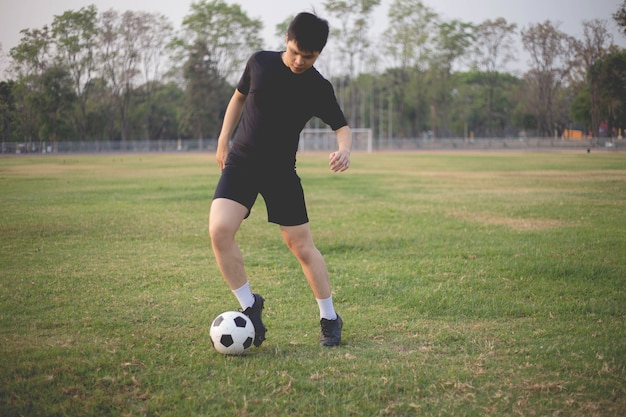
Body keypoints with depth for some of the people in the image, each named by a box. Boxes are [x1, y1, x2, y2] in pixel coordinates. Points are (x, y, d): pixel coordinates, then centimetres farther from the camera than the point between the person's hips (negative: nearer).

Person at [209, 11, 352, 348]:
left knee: (301, 246, 0)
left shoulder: (318, 88, -9)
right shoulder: (260, 62, -4)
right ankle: (250, 307, -3)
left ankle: (329, 319, 17)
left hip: (281, 172, -1)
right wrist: (223, 140, 10)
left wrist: (344, 150, -25)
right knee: (219, 230, -20)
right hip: (240, 162, 1)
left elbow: (342, 127, -2)